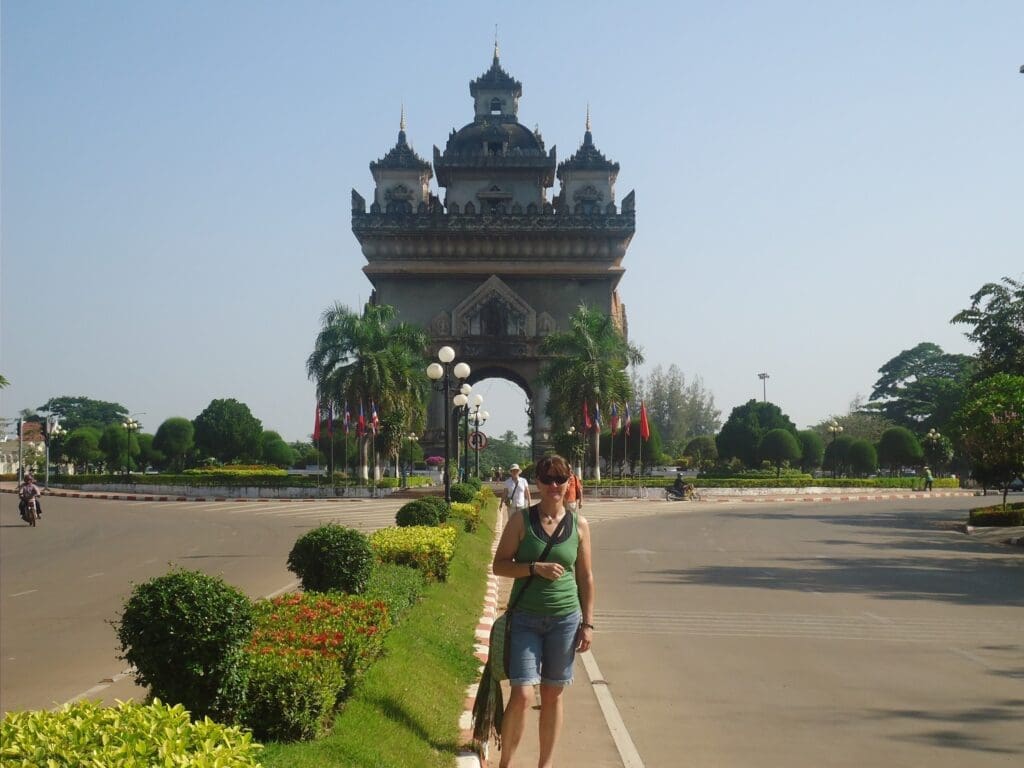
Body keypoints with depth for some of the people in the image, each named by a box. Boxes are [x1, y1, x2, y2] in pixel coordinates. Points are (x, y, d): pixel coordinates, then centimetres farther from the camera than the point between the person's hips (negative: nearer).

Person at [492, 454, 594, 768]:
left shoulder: (579, 525, 3)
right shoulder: (521, 520, -2)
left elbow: (585, 576, 8)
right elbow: (499, 565, -2)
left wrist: (588, 623, 6)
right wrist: (535, 568, -18)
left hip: (565, 619, 2)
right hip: (526, 619, -2)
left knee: (553, 695, 9)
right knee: (522, 695, -9)